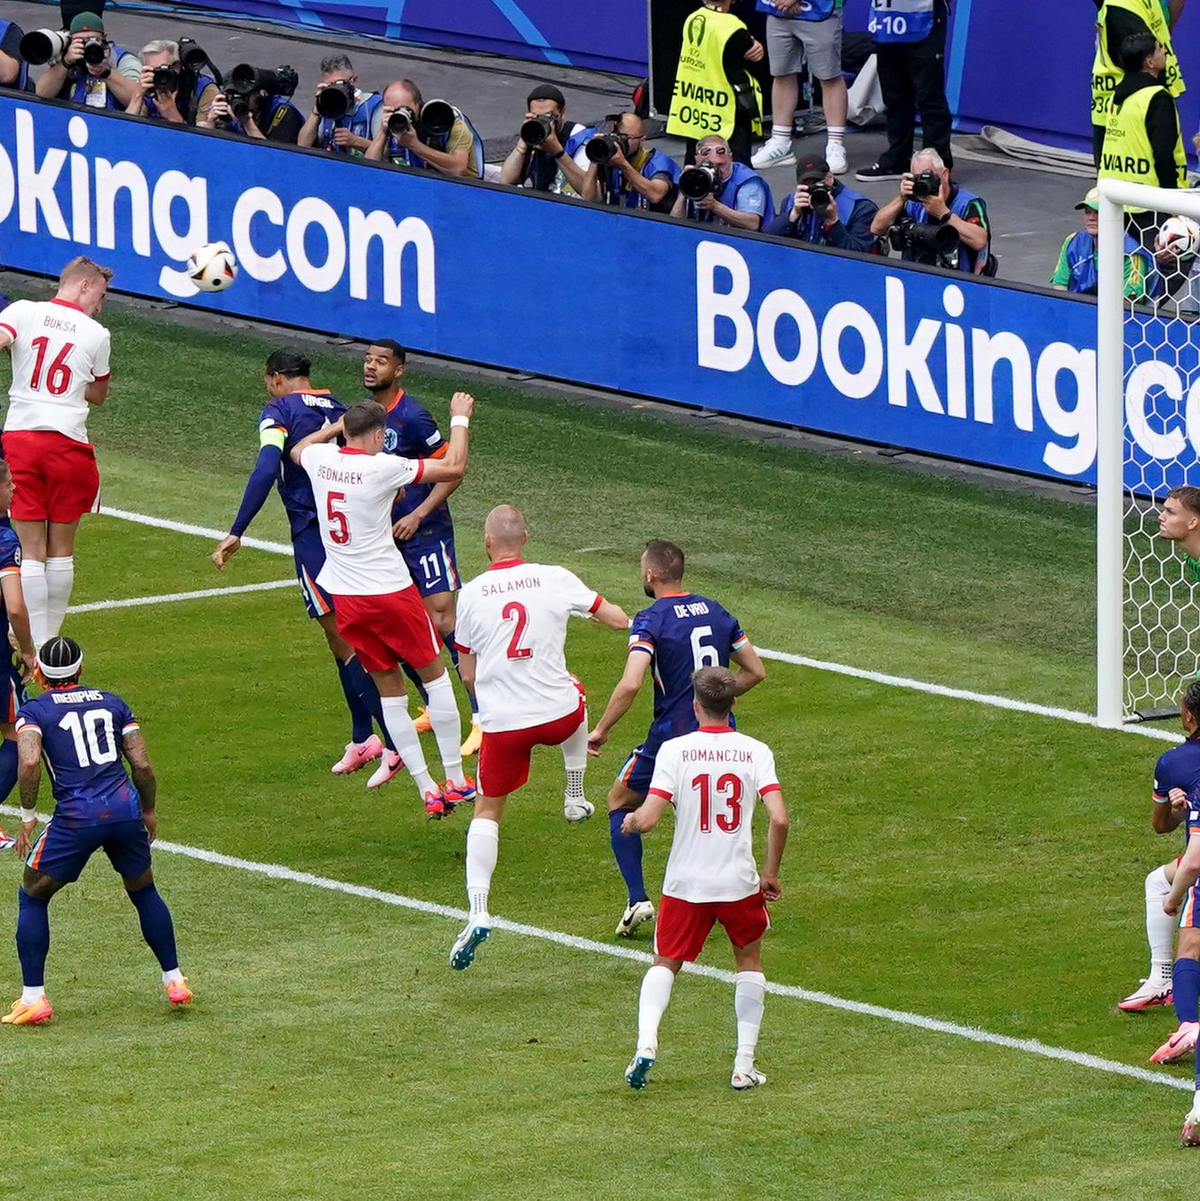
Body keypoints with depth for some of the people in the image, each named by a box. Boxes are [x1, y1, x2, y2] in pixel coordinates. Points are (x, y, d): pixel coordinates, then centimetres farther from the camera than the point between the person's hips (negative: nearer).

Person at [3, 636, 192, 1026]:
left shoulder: (33, 711, 6)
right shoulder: (112, 703, 16)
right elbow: (143, 765, 9)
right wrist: (149, 811, 24)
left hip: (76, 815, -3)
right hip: (125, 806, 3)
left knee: (32, 897, 14)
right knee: (143, 891, 27)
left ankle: (33, 998, 8)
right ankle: (174, 980, 29)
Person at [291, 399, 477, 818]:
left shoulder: (321, 460, 0)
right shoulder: (382, 467, -16)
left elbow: (299, 449, 27)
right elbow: (453, 468, -12)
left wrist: (338, 426, 35)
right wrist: (460, 419, 2)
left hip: (344, 596, 5)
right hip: (390, 591, -5)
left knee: (389, 690, 11)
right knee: (434, 675, 11)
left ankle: (427, 790, 10)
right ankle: (455, 781, 13)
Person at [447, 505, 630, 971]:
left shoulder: (471, 593, -3)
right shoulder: (555, 579, -5)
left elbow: (467, 674, 5)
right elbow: (618, 620, 6)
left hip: (501, 722, -1)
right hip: (557, 713, 1)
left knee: (487, 811, 13)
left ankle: (477, 912, -2)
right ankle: (575, 797, 46)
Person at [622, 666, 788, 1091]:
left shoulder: (675, 750, -8)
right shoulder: (755, 751, -4)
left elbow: (648, 819, -13)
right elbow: (779, 818, -13)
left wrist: (631, 820, 11)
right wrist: (771, 873, 0)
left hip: (685, 883, -1)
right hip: (740, 881, 1)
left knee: (665, 963, 18)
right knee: (749, 960, 23)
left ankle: (645, 1041, -8)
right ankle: (744, 1064, 16)